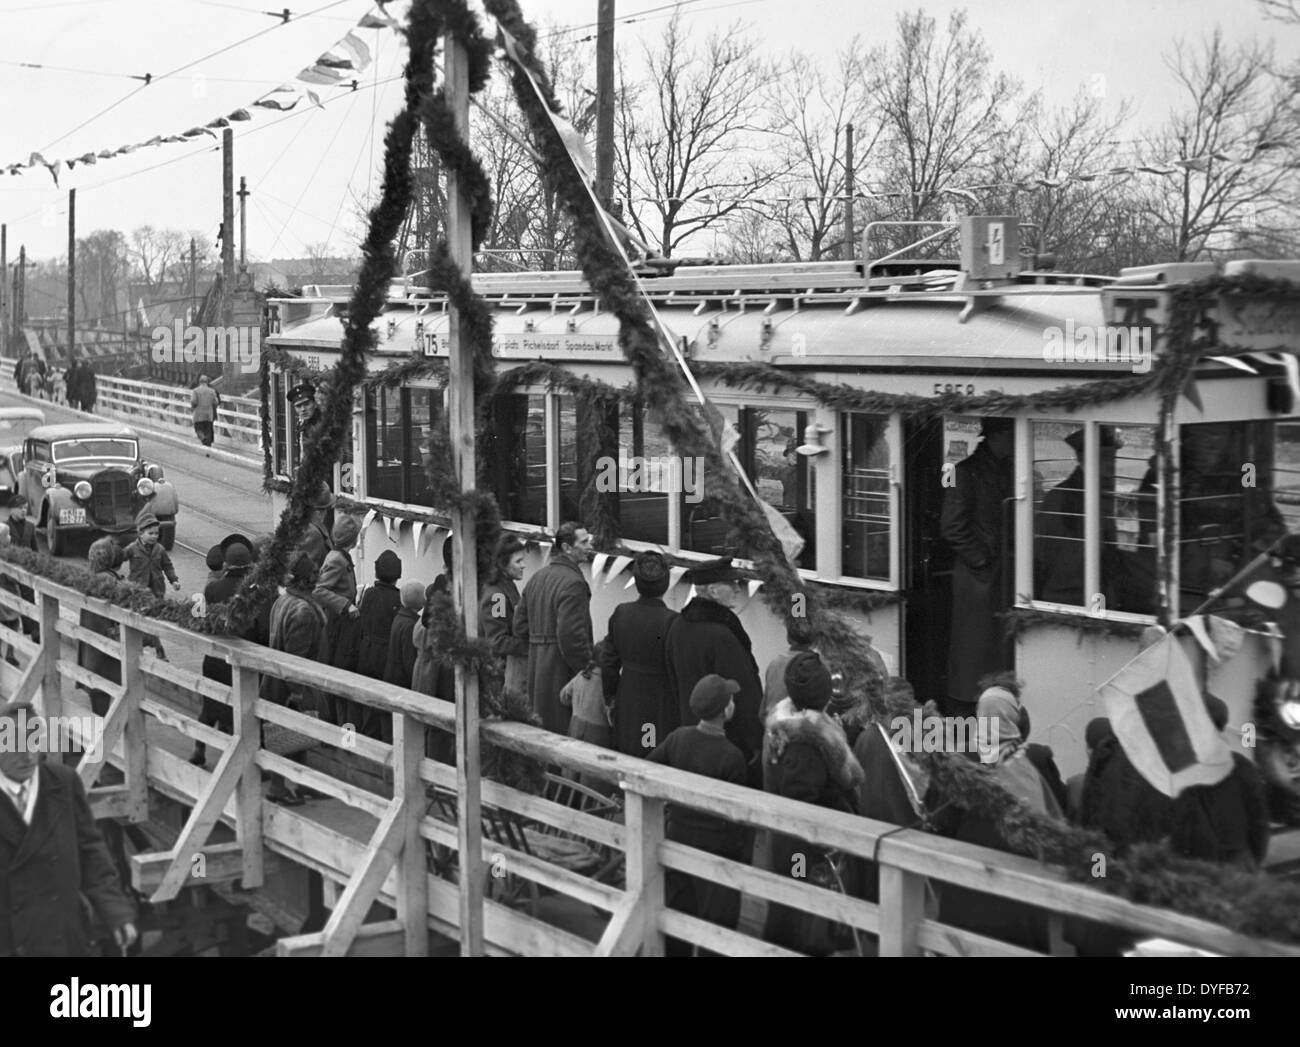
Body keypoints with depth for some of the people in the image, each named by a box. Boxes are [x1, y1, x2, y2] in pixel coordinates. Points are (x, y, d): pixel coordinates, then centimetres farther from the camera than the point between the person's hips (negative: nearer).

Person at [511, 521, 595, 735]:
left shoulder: (536, 578, 13)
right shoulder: (573, 583, -16)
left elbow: (520, 625, 15)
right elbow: (570, 634, -22)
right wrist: (587, 667, -13)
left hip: (536, 671, 9)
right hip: (562, 675, -9)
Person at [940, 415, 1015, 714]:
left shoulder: (1007, 469, 11)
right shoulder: (967, 471, -9)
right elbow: (952, 526, -12)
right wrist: (982, 561, -11)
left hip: (1004, 574, 6)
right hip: (978, 574, -6)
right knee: (973, 642, -1)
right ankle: (959, 709, 8)